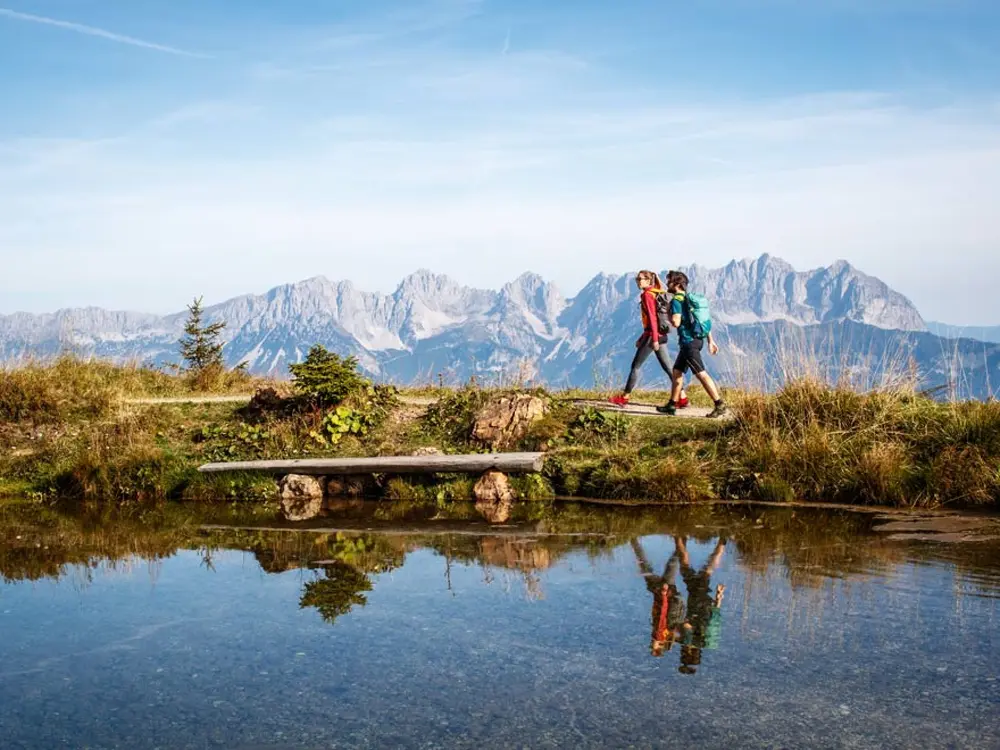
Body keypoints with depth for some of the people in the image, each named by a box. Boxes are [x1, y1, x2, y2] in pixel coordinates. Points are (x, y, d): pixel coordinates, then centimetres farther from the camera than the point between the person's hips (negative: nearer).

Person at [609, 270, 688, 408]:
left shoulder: (647, 295, -9)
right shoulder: (657, 294, 18)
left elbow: (652, 317, -18)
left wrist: (654, 339, -22)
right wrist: (643, 338, 25)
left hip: (653, 335, -9)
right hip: (661, 335, 9)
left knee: (636, 365, 1)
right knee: (667, 367, 7)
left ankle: (625, 397, 7)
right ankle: (682, 397, 3)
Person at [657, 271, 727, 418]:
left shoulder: (676, 300, -11)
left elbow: (676, 322, -23)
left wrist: (668, 314, -2)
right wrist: (711, 340, 19)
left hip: (689, 341, -10)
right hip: (696, 339, 10)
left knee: (701, 374, -9)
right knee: (677, 371, 16)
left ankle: (720, 405, -11)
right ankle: (672, 405, 22)